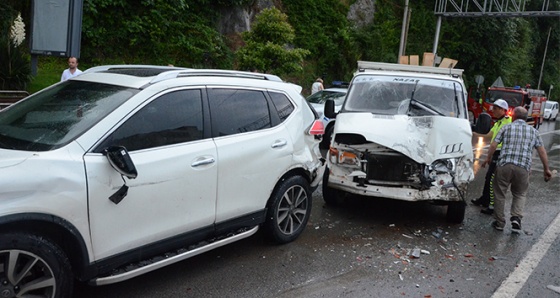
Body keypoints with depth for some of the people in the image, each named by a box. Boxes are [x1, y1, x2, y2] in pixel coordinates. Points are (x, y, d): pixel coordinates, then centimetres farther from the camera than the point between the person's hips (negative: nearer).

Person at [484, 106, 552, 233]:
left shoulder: (506, 128, 7)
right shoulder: (533, 131, 13)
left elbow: (493, 145, 1)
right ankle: (516, 217, -2)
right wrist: (546, 169, 15)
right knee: (520, 194, 18)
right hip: (523, 168, 2)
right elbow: (542, 151, 9)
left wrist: (488, 158, 15)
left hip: (504, 165, -2)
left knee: (499, 194, 10)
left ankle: (499, 222, 14)